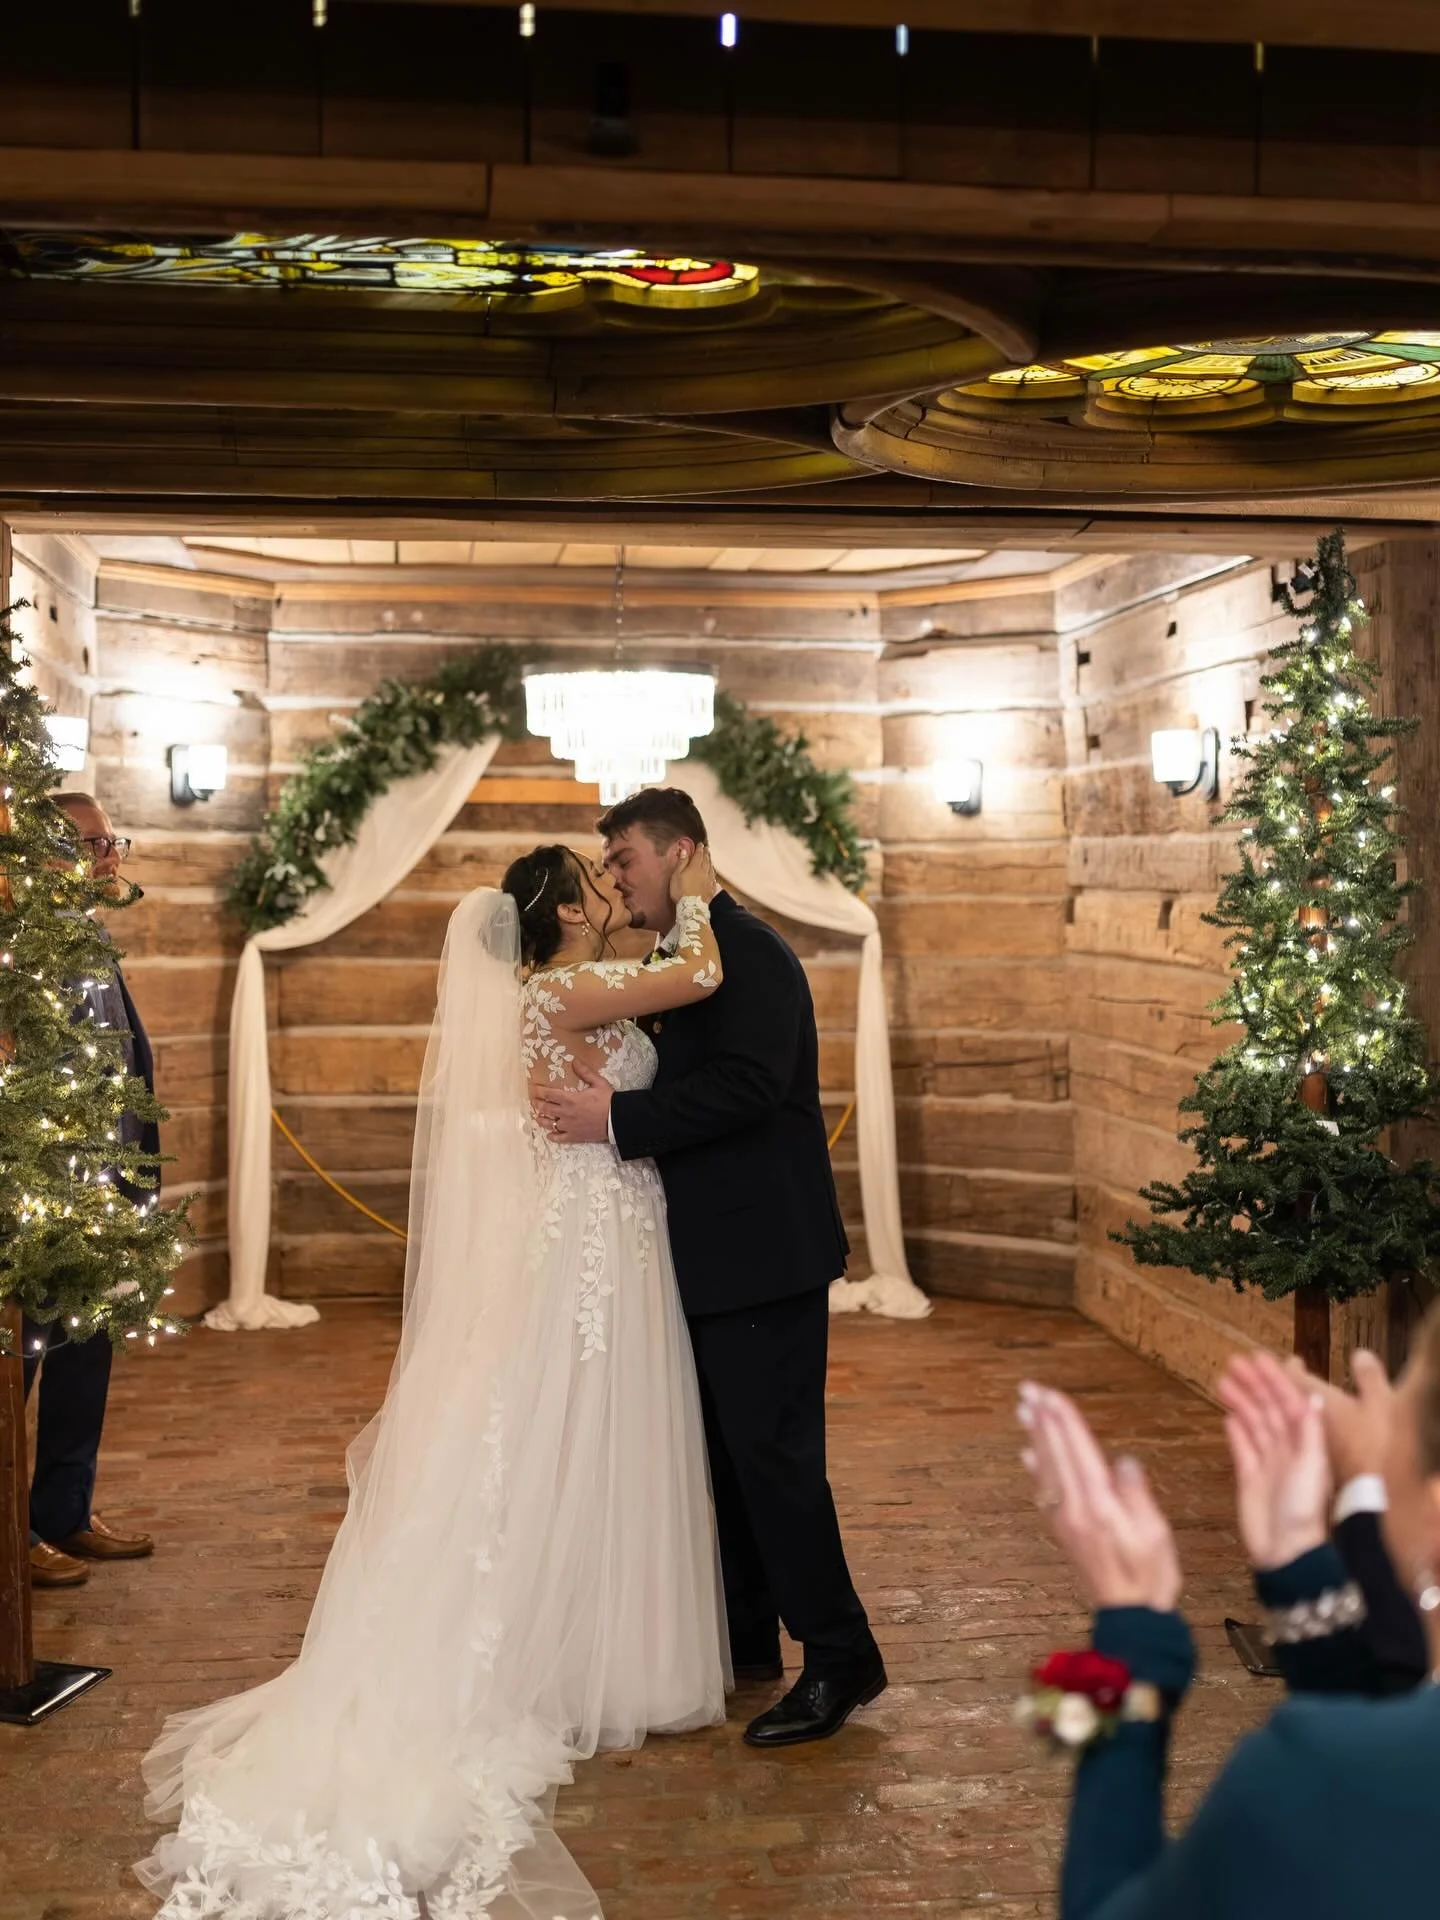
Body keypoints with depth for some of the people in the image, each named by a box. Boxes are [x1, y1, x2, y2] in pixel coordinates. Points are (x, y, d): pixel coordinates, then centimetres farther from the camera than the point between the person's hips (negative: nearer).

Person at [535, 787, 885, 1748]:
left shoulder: (748, 948, -14)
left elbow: (747, 1084, -26)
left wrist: (618, 1119, -26)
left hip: (765, 1252, -10)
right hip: (717, 1255, 10)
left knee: (773, 1451, -6)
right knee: (724, 1452, 16)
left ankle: (840, 1658, 4)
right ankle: (743, 1640, 28)